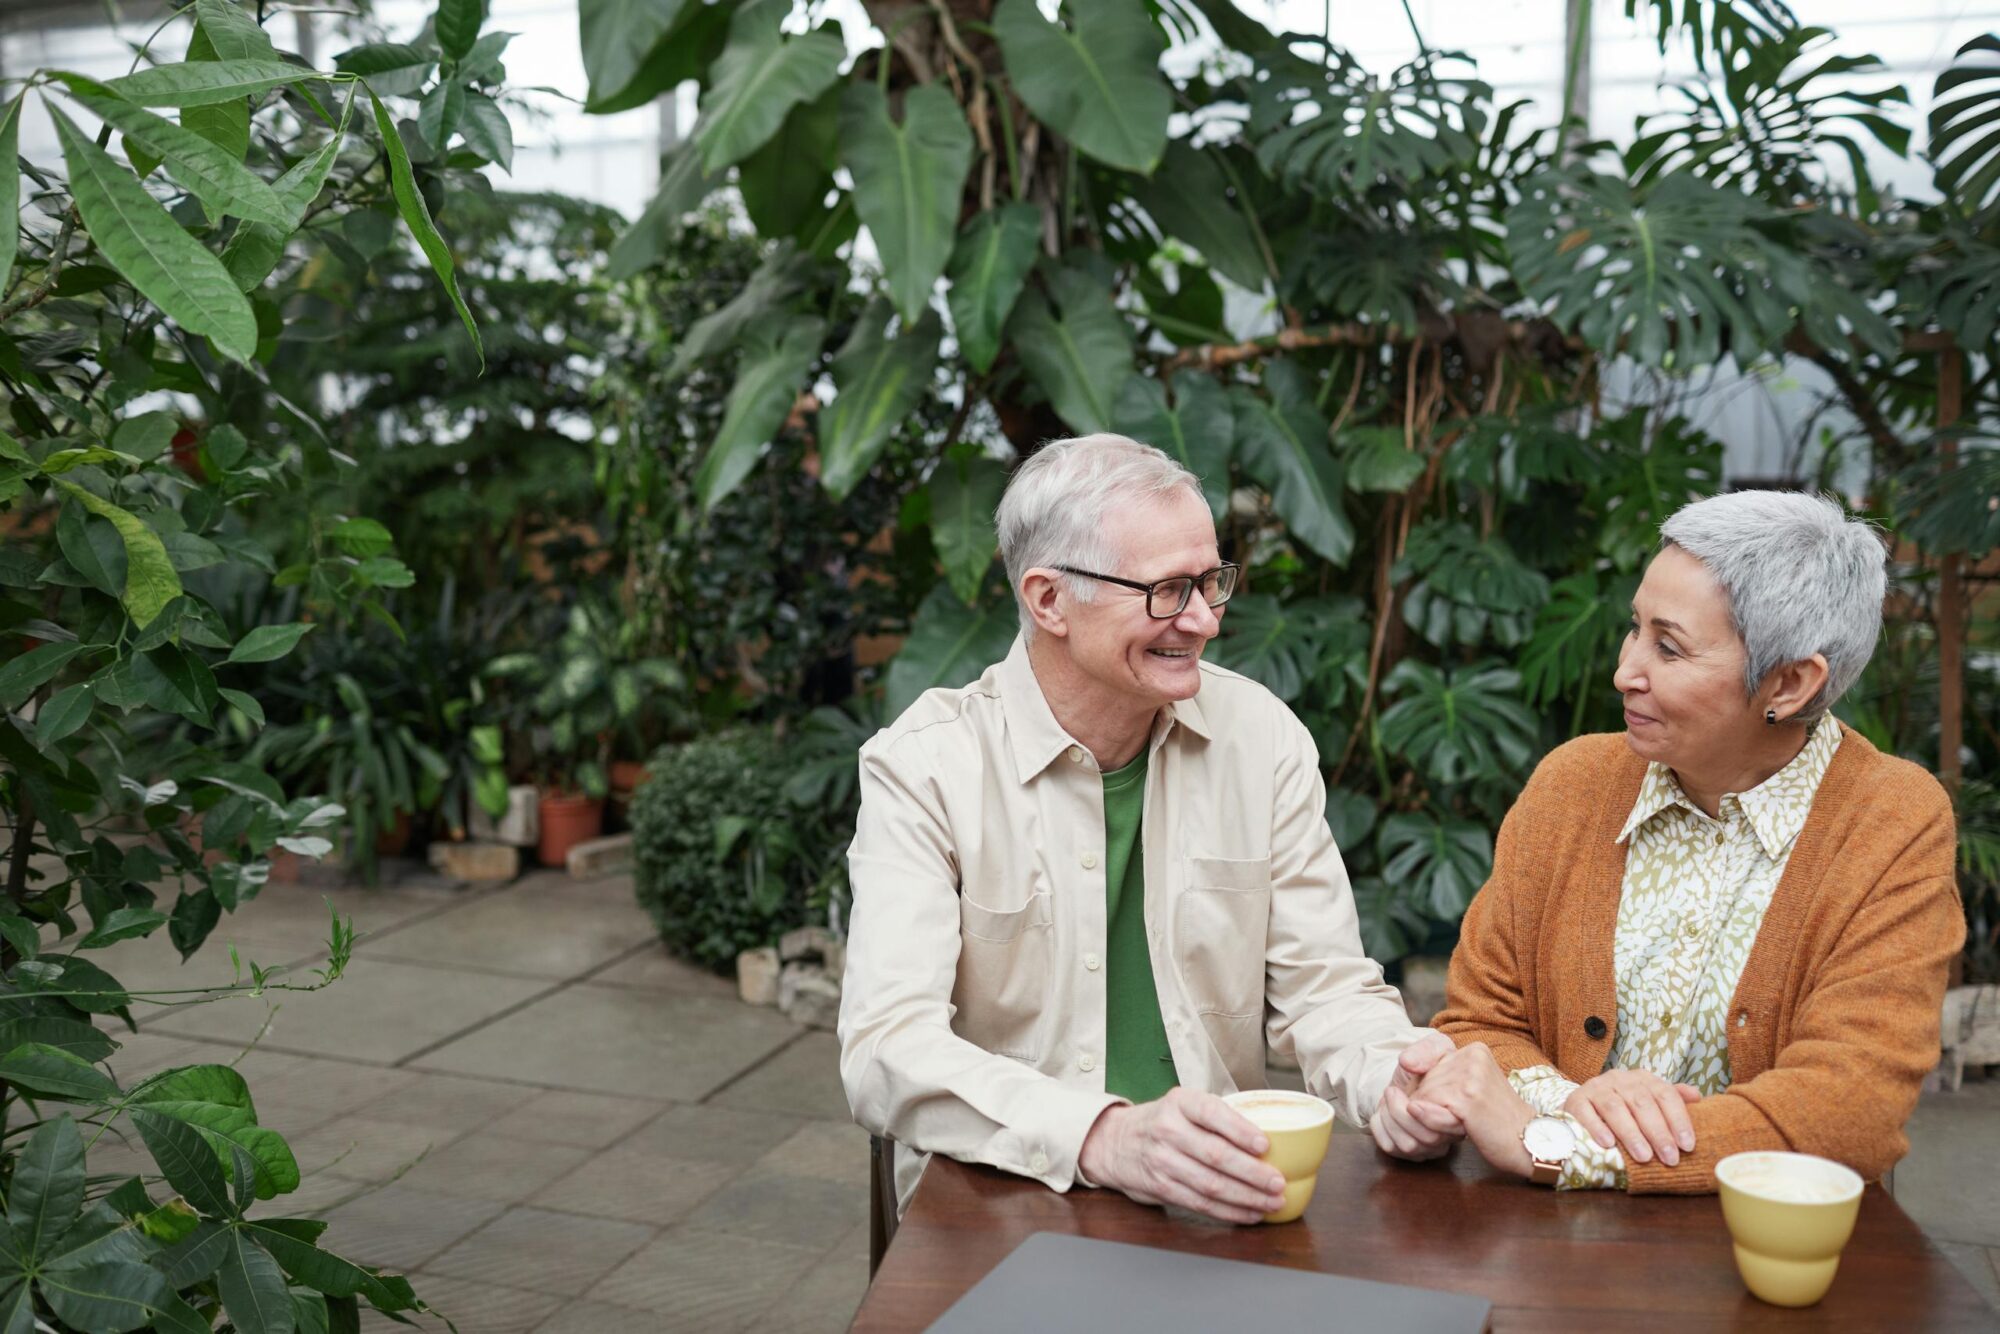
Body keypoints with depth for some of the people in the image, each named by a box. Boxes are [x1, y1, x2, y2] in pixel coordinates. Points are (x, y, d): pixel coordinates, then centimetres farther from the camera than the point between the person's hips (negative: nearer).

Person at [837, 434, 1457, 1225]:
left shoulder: (1261, 737, 3)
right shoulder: (923, 767, -9)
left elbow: (1321, 984, 5)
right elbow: (886, 1049, -20)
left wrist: (1392, 1083, -19)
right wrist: (1106, 1138, -36)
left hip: (1224, 1205, 3)